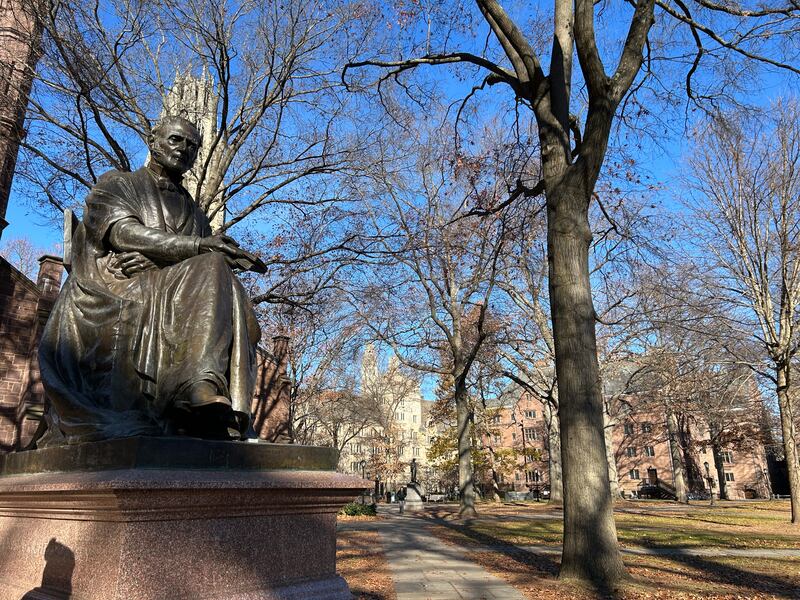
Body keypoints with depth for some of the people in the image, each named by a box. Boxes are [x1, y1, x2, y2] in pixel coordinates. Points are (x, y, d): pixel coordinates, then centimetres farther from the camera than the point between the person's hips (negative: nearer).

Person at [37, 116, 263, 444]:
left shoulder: (194, 213, 27)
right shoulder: (116, 184, 18)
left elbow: (205, 259, 9)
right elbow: (123, 233, -4)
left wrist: (152, 257, -13)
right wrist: (199, 245, -17)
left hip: (170, 302, 4)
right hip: (109, 297, -4)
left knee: (214, 273, -28)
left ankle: (204, 390, -48)